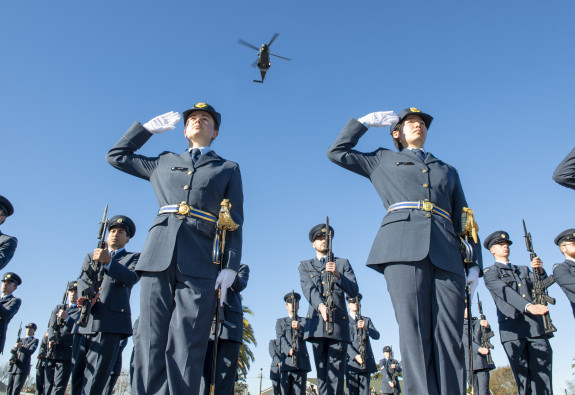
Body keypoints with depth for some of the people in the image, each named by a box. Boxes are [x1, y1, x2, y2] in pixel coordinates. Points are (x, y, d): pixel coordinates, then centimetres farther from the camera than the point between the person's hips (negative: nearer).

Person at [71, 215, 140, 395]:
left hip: (110, 324, -4)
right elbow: (82, 281, 10)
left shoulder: (134, 258, 14)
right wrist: (87, 297, -13)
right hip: (84, 323, 4)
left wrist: (108, 261, -23)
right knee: (77, 378, 5)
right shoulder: (91, 257, 26)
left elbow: (131, 278, -7)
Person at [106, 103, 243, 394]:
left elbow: (234, 223, 8)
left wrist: (231, 265, -4)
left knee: (185, 348, -5)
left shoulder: (228, 170, 17)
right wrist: (148, 127, 26)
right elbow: (116, 156, 33)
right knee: (151, 343, 1)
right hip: (158, 258, 2)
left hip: (200, 264, -2)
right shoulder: (164, 162, 24)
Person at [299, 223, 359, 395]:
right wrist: (320, 305, -23)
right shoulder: (305, 266, 16)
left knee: (336, 374, -7)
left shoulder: (343, 263, 15)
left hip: (339, 322, -1)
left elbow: (354, 291, 3)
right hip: (317, 323, 1)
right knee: (322, 373, 2)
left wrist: (338, 275, -15)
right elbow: (308, 289, -2)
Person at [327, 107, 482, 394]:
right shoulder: (383, 160, 25)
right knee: (415, 333, -12)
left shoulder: (448, 171, 30)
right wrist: (366, 121, 25)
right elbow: (337, 152, 23)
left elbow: (464, 220, 22)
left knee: (449, 337, -6)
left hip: (446, 255, 3)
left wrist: (474, 263, 9)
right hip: (402, 248, -2)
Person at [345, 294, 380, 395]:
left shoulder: (367, 320, 19)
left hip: (366, 361, 2)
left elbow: (376, 336, 5)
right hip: (351, 360, -2)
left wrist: (365, 328, -15)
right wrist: (355, 355, -14)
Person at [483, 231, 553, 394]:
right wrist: (528, 306, -23)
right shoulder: (490, 272, 10)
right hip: (513, 328, -4)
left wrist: (540, 271, -5)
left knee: (544, 378, -4)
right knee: (524, 379, -5)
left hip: (537, 326, 4)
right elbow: (505, 291, -7)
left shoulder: (524, 270, 28)